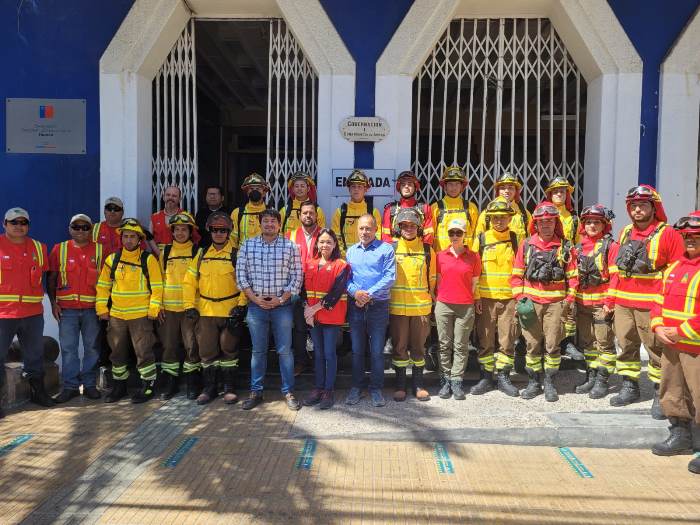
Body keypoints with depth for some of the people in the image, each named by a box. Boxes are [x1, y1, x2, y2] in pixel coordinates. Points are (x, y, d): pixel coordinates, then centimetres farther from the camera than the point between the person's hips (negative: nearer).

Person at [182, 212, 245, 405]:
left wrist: (241, 305, -12)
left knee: (229, 350, 6)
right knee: (207, 351, 8)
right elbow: (189, 281, 10)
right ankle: (209, 388, 22)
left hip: (230, 311, -3)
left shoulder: (236, 254, -2)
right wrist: (189, 306, 2)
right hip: (205, 311, 3)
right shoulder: (201, 254, 9)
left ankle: (230, 388, 18)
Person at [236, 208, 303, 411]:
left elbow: (296, 276, -2)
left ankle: (288, 392, 15)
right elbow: (241, 274, 2)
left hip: (282, 305, -1)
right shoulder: (247, 245, 4)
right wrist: (254, 297, -7)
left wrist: (281, 298, -10)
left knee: (285, 350, 4)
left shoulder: (290, 246, -1)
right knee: (258, 350, 10)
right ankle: (256, 392, 20)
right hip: (256, 305, 2)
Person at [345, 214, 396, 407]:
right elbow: (345, 277, 6)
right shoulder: (351, 251, 12)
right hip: (355, 306, 3)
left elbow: (390, 277, -10)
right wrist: (355, 292, -13)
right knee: (357, 349, 11)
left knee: (377, 351, 4)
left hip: (378, 306, -3)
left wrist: (369, 294, -16)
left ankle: (376, 389, 17)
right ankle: (356, 387, 23)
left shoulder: (386, 249, -1)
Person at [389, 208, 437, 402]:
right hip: (397, 307, 0)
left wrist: (430, 303, 6)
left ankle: (418, 384, 22)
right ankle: (400, 384, 19)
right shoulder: (391, 249, 2)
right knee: (399, 346, 7)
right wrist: (385, 303, 3)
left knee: (418, 346, 9)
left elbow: (432, 279, 9)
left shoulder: (427, 250, 4)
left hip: (421, 307, 1)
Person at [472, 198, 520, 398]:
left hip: (509, 297, 0)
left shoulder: (515, 239, 5)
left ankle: (503, 377, 18)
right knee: (485, 340, 6)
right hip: (485, 297, 0)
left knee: (507, 340, 5)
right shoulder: (481, 239, 4)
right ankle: (486, 377, 18)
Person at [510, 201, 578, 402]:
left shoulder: (565, 247, 5)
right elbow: (517, 274, 6)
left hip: (555, 302, 0)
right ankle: (533, 383, 17)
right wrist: (520, 298, -2)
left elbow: (572, 276, 6)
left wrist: (569, 300, -2)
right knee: (532, 344, 5)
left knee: (552, 345, 2)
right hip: (530, 302, 1)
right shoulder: (526, 245, 6)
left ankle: (550, 383, 15)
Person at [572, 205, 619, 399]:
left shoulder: (611, 246, -5)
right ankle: (591, 377, 24)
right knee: (586, 342, 13)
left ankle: (602, 381, 9)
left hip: (602, 303, -6)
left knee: (604, 343, 1)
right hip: (582, 302, 6)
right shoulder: (579, 247, 13)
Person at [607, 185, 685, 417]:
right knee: (626, 346, 14)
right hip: (623, 303, 6)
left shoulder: (668, 234, -5)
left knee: (657, 350, 3)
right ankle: (629, 388, 28)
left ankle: (660, 395, 16)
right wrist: (610, 299, 14)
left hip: (651, 305, -5)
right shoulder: (625, 233, 11)